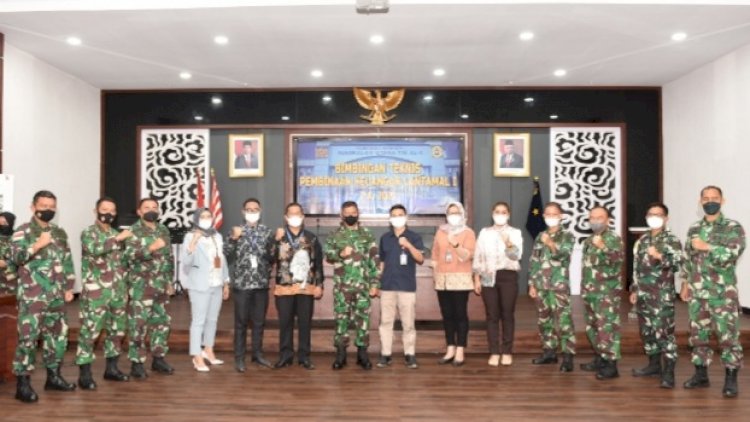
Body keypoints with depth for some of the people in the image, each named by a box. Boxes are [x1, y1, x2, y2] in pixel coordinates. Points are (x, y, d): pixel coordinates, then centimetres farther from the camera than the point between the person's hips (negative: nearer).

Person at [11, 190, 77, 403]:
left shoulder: (60, 232, 15)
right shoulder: (23, 231, -2)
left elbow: (67, 261, 17)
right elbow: (15, 257, -15)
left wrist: (69, 287, 13)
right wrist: (38, 245, -25)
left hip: (56, 295, 6)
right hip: (32, 296, -6)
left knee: (58, 334, 11)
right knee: (28, 337, -7)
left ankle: (53, 376, 24)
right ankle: (23, 384, -1)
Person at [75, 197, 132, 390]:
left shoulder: (117, 234, 16)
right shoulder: (89, 233, -4)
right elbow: (93, 248, -27)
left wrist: (124, 288, 18)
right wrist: (117, 239, -26)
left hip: (118, 292, 7)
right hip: (96, 292, -7)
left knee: (117, 330, 11)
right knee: (90, 331, -6)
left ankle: (112, 368, 23)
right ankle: (85, 374, 1)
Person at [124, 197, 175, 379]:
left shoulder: (164, 230, 12)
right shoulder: (133, 231, -5)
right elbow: (129, 255, -20)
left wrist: (169, 280, 15)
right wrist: (151, 248, -31)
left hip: (161, 285, 6)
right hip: (141, 285, -6)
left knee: (162, 322, 11)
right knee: (139, 324, -4)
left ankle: (158, 358, 23)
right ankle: (136, 362, 5)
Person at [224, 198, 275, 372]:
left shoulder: (267, 232, 6)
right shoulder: (237, 231, 2)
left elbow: (272, 258, 11)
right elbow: (227, 255, -7)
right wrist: (233, 238, -18)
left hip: (261, 283, 2)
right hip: (242, 283, -2)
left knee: (259, 321, 11)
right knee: (241, 322, 4)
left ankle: (257, 353, 24)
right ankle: (239, 357, 13)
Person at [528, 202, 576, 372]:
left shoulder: (567, 236, 2)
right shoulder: (540, 237, 14)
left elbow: (563, 255, -15)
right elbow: (533, 262, 13)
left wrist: (551, 244, -32)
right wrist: (531, 284, 8)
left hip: (559, 286, -5)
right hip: (541, 286, 5)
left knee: (563, 321, -9)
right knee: (544, 320, 11)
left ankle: (568, 357, -7)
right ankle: (549, 352, 21)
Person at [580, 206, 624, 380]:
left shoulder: (613, 238, -6)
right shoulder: (588, 241, 17)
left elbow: (619, 258, -23)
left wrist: (603, 247, -36)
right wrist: (584, 287, 22)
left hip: (607, 291, -8)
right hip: (590, 291, 8)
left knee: (607, 327, -10)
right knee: (592, 326, 13)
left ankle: (611, 365, -6)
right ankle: (599, 359, 25)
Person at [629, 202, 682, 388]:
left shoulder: (672, 240, -3)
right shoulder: (642, 240, 15)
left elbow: (677, 264, -14)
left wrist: (660, 257, -29)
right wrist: (634, 289, 15)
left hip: (662, 295, -6)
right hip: (643, 294, 6)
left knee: (664, 331, -8)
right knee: (646, 331, 13)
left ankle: (668, 372, -4)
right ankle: (654, 364, 26)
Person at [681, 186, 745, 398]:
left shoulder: (733, 228, -3)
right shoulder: (694, 229, 11)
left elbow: (734, 254, -18)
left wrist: (707, 247, -20)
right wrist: (685, 283, 13)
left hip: (723, 293, -4)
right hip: (697, 292, 5)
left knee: (728, 336, -1)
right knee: (698, 334, 10)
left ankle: (731, 379, 9)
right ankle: (701, 375, 21)